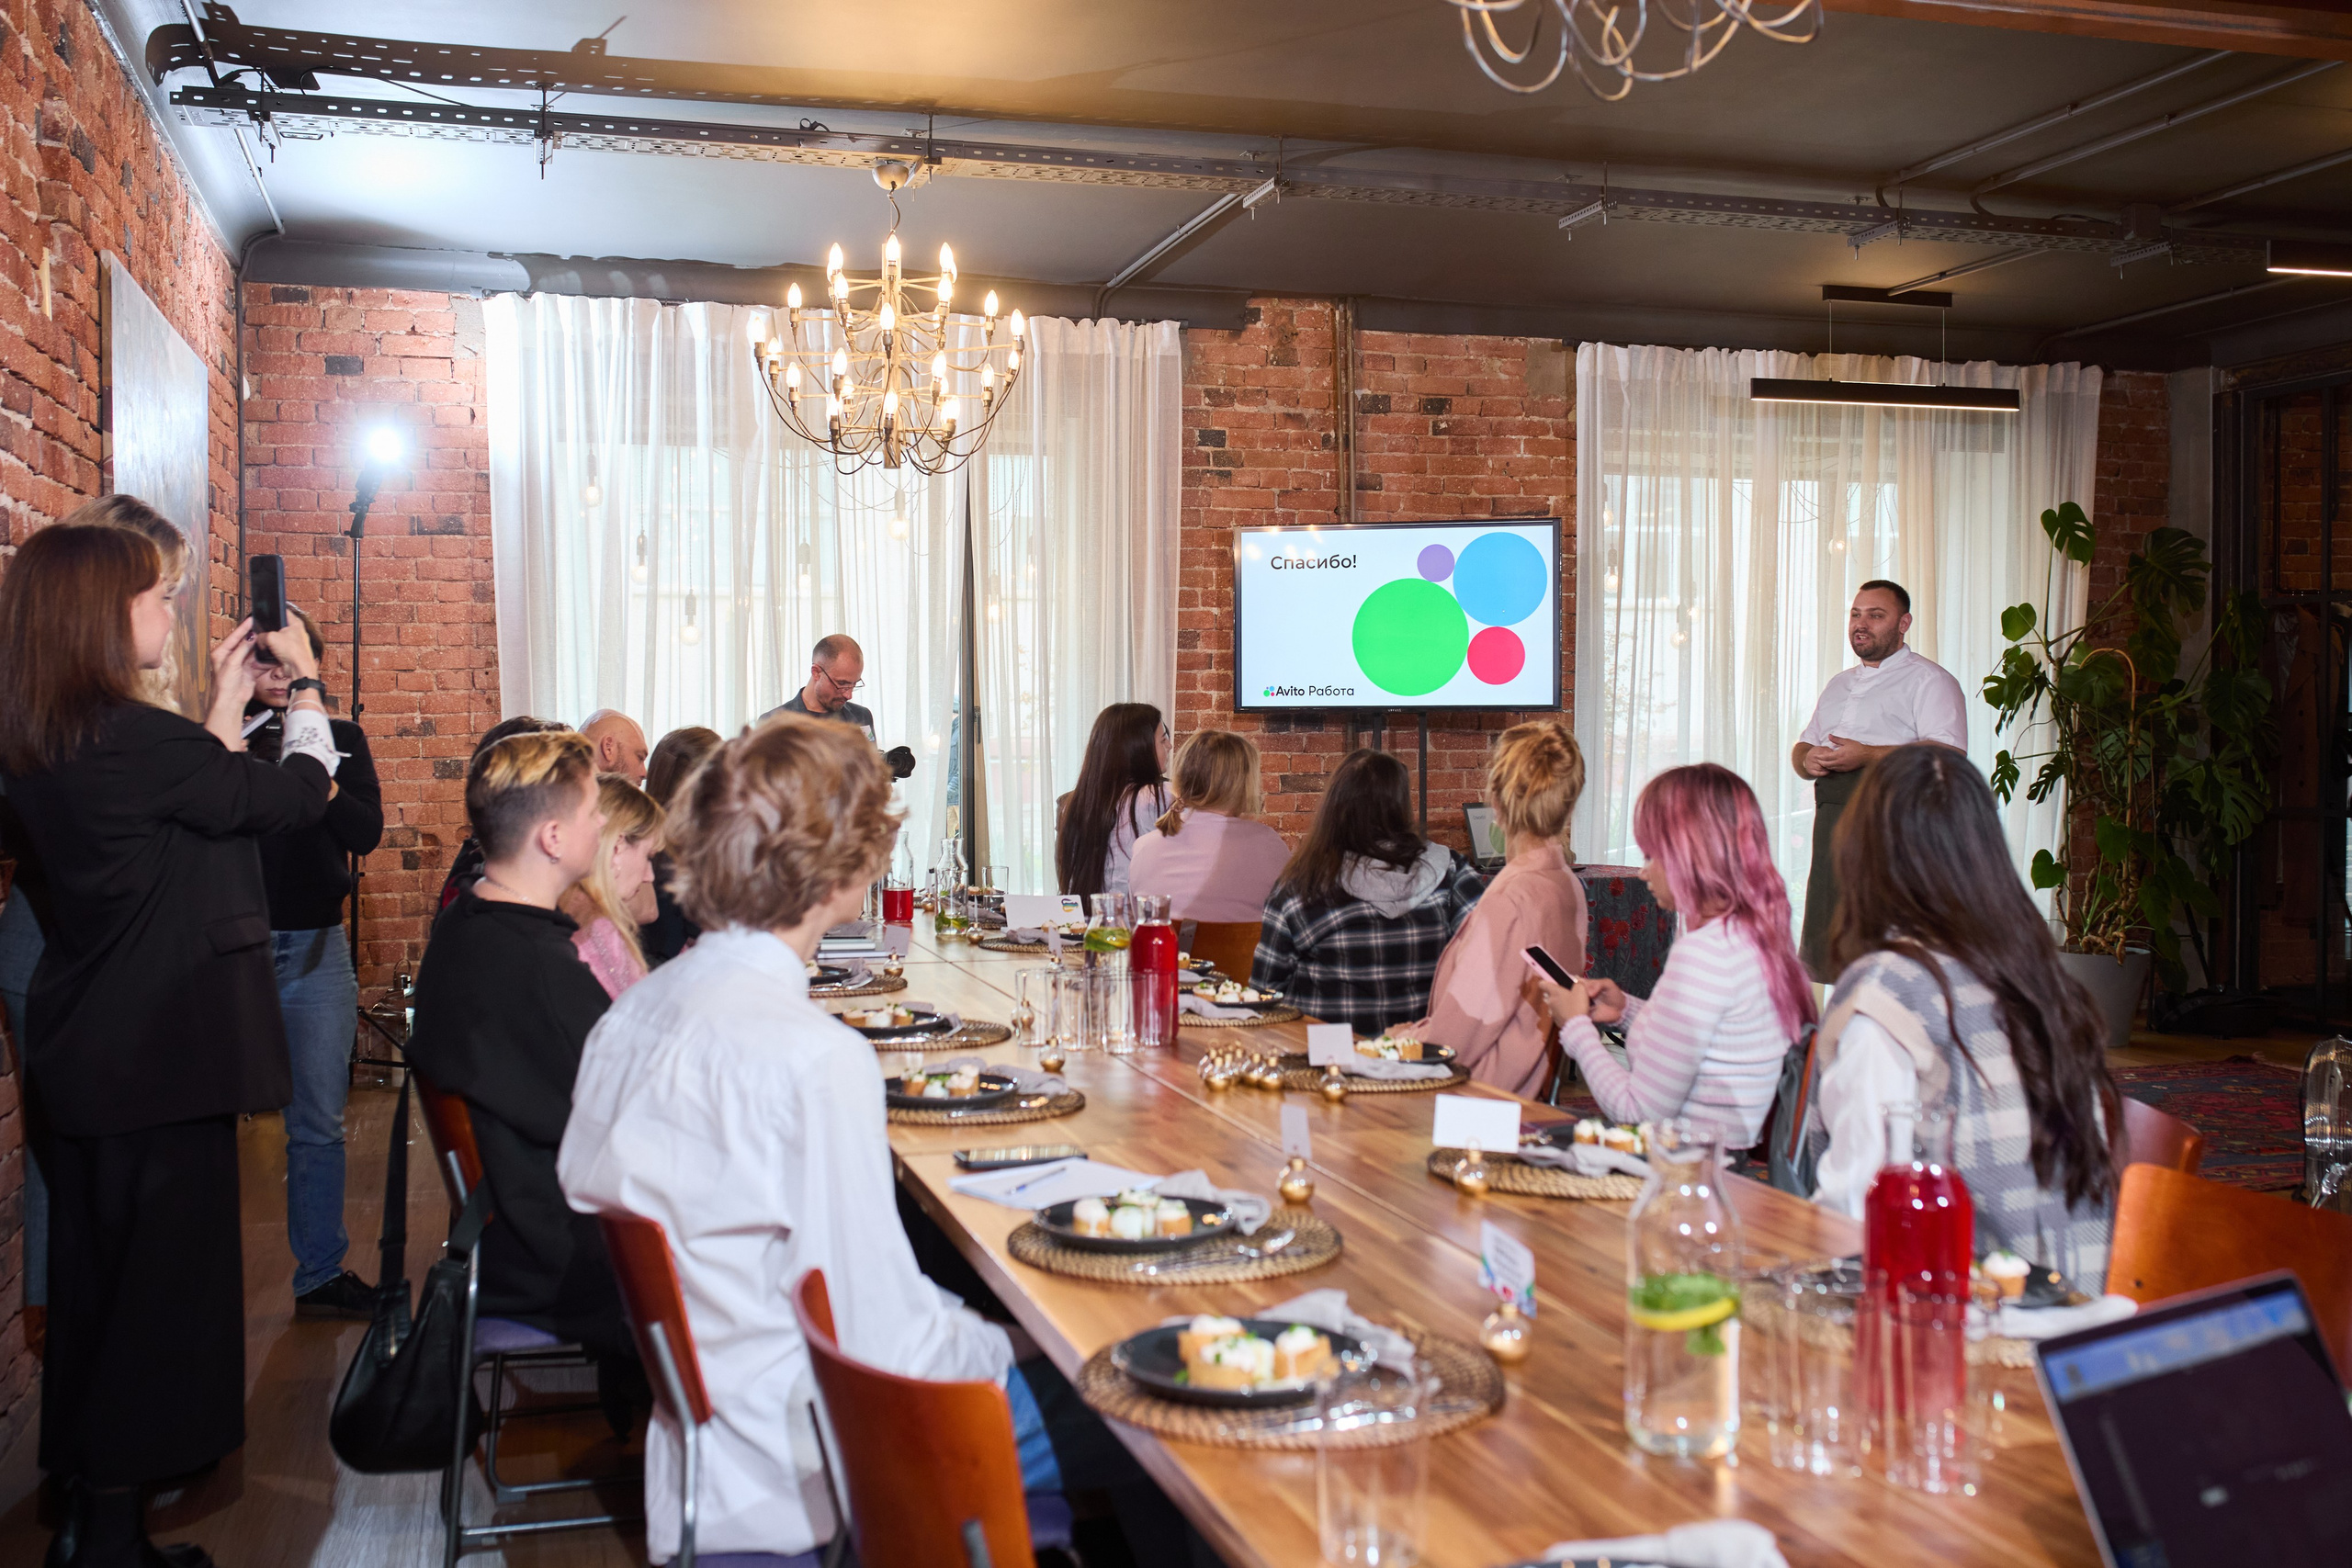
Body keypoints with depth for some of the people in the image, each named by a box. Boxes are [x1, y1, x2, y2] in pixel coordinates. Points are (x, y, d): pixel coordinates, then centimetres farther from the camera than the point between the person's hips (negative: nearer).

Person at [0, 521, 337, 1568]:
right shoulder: (130, 738, -22)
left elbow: (201, 800, 15)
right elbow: (301, 794, -14)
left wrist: (229, 700, 17)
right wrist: (304, 682, 2)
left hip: (84, 1056, 10)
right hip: (158, 1061, -9)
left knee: (96, 1281, 17)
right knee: (159, 1280, 1)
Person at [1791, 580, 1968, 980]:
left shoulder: (1928, 680, 2)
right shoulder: (1839, 684, 27)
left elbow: (1948, 753, -12)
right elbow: (1802, 746, 28)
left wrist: (1866, 756, -19)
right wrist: (1807, 759, 2)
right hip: (1834, 820, 7)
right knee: (1828, 943, 2)